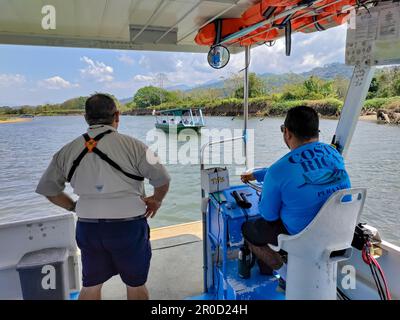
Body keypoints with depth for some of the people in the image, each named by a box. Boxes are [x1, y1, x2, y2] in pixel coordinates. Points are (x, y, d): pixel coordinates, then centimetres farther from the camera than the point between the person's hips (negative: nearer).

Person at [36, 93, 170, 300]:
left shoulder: (68, 150, 0)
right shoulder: (131, 145, -14)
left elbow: (47, 188, 10)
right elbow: (162, 180, -15)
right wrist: (156, 200, 4)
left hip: (87, 227, 4)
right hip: (128, 226, -3)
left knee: (90, 286, 24)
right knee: (135, 284, 18)